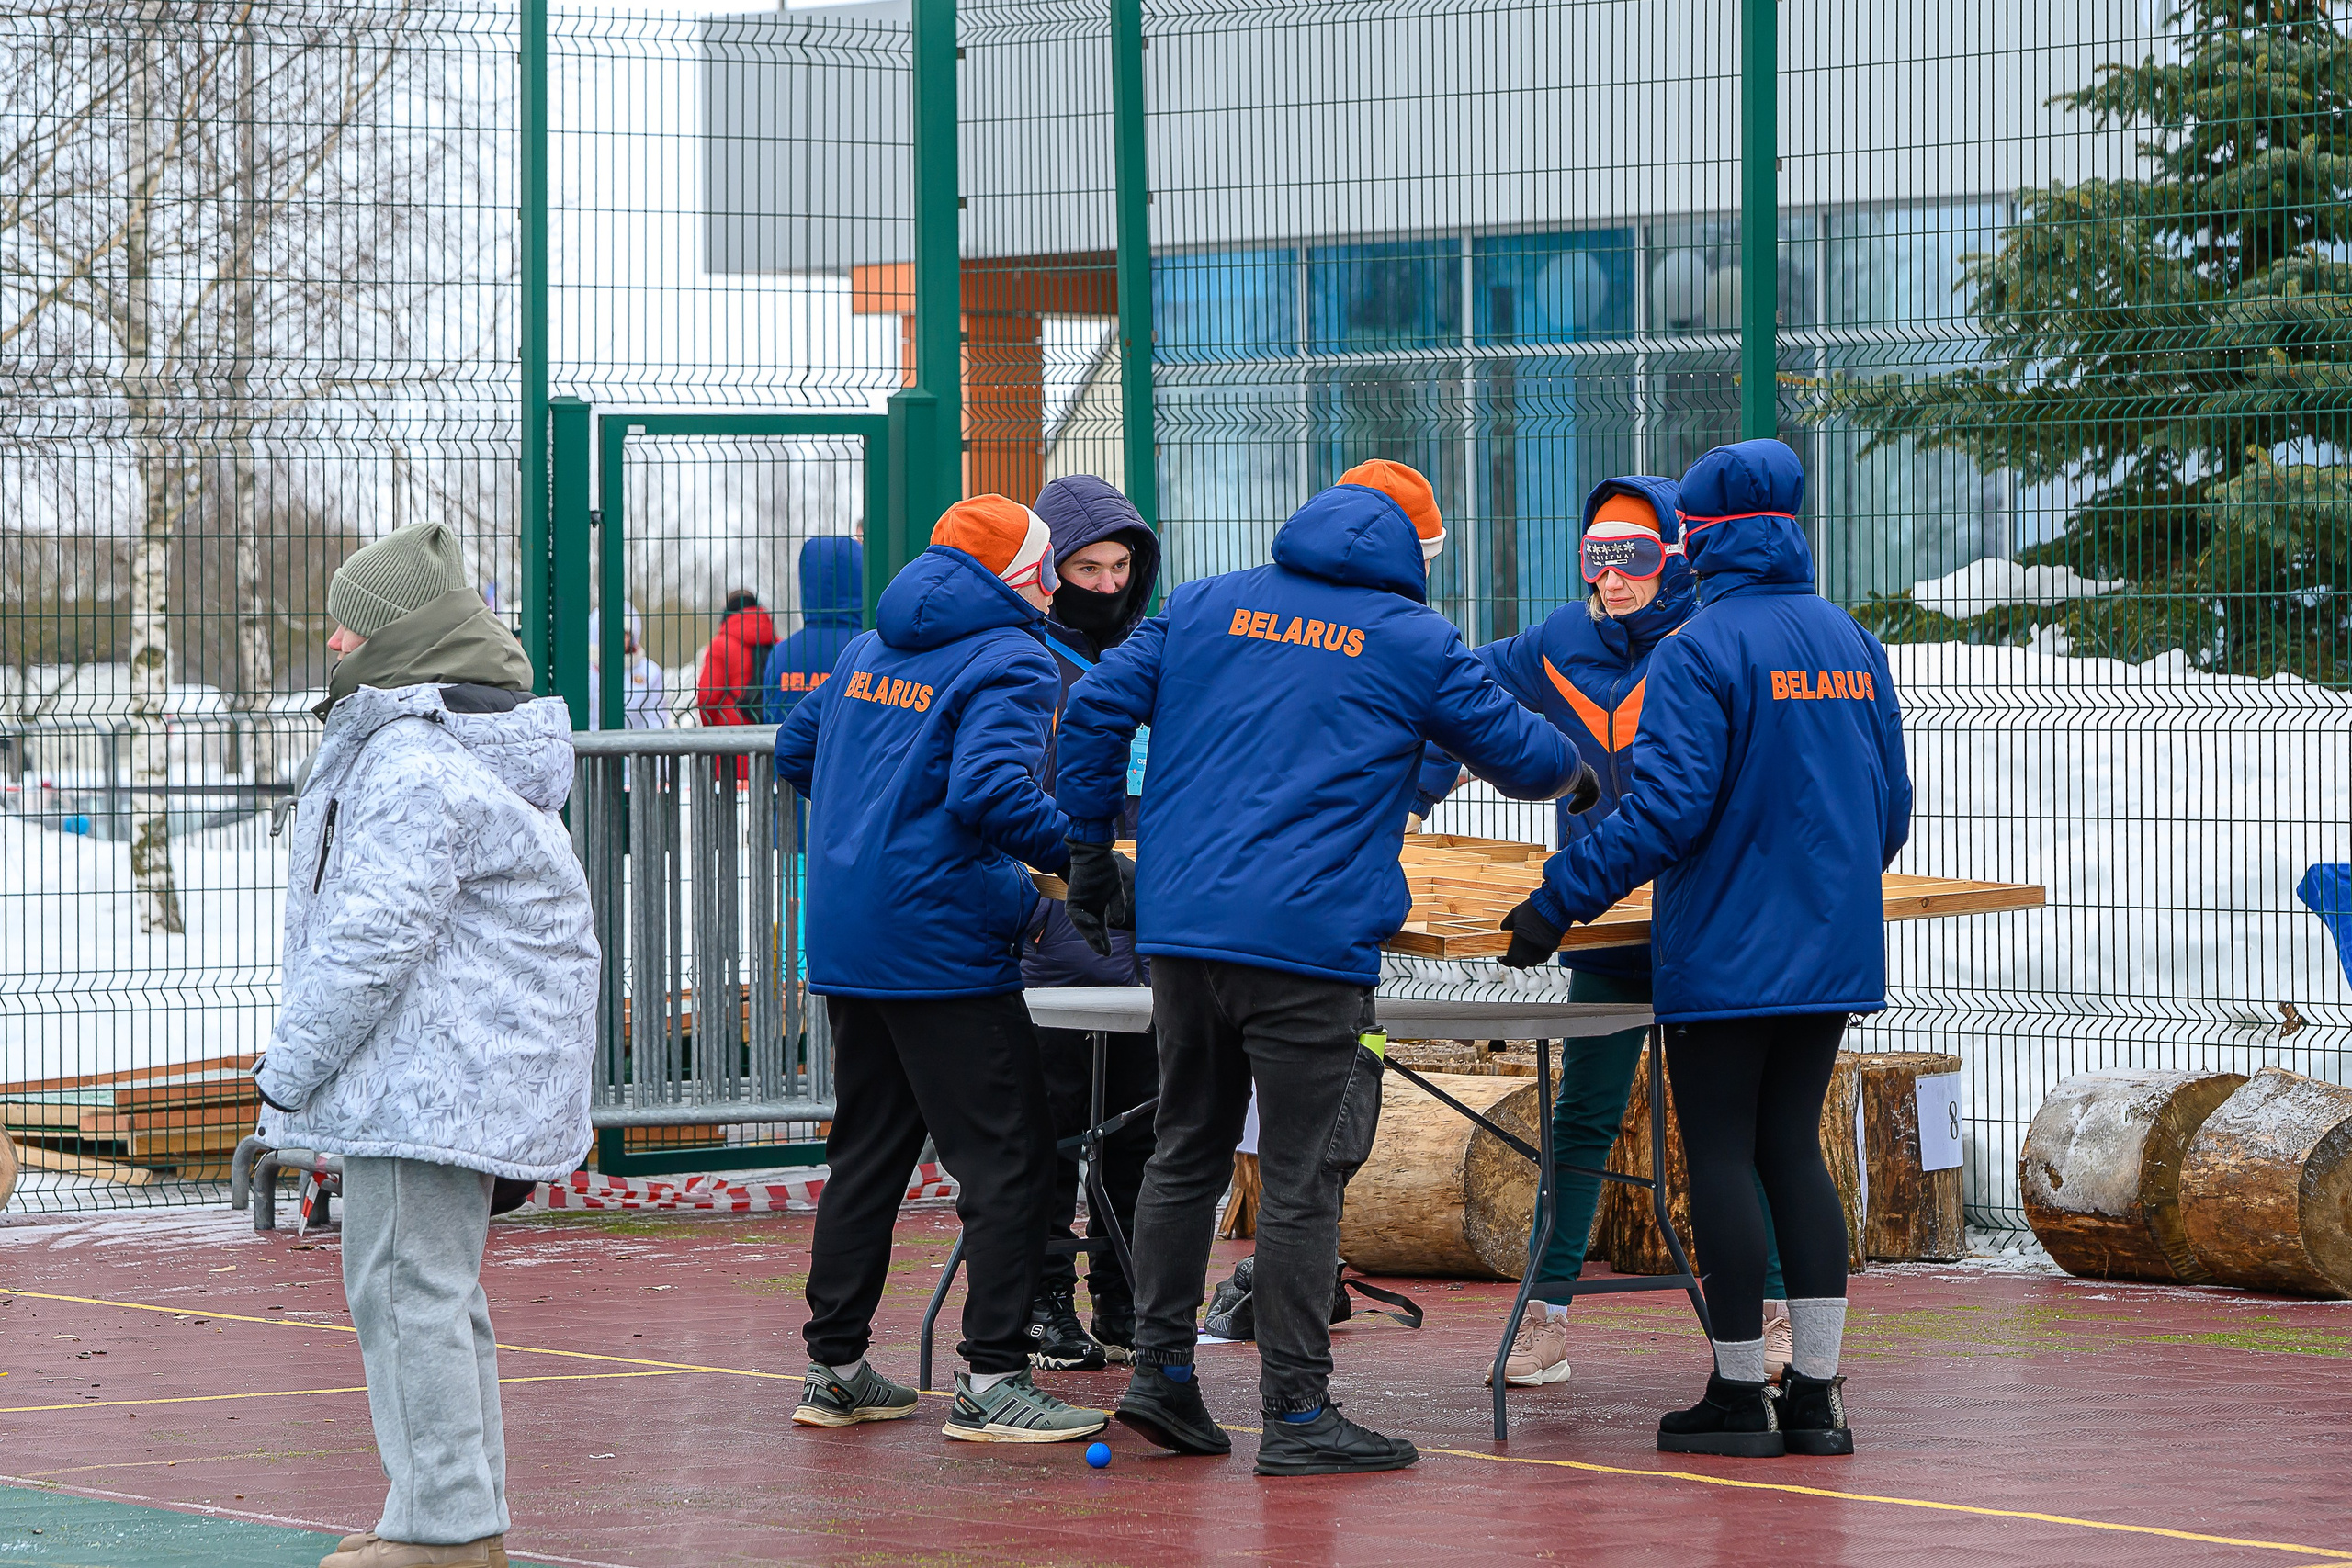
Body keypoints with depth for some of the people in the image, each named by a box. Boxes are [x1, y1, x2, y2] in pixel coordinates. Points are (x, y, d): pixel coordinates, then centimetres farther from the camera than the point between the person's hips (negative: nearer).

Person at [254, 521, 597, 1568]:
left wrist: (290, 1066, -15)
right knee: (438, 1288, 16)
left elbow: (374, 933, -22)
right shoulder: (482, 748, 18)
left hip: (427, 1069, -11)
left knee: (405, 1287, -8)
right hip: (470, 1068, 11)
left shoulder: (414, 761, -18)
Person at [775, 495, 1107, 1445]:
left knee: (867, 1151, 16)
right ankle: (990, 1382, -9)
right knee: (1009, 1161, -4)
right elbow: (990, 791, -25)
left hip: (846, 940, 8)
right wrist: (1092, 864, -17)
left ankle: (833, 1367, 19)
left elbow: (795, 751, 25)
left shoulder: (869, 650, 15)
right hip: (942, 948, -8)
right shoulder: (1010, 663, -10)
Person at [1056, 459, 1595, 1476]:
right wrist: (1581, 774, 36)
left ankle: (1160, 1371, 16)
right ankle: (1296, 1413, 0)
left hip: (1179, 925, 5)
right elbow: (1516, 752, 13)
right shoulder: (1413, 640, 4)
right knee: (1302, 1180, -1)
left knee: (1186, 1152, 16)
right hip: (1310, 937, -5)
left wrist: (1090, 855, 16)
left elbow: (1094, 712, 8)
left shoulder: (1205, 607, 13)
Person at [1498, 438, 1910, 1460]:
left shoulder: (1701, 650, -13)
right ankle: (1815, 1394, 7)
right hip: (1833, 953, 7)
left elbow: (1666, 806, -21)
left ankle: (1739, 1395, 2)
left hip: (1725, 954, -7)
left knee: (1722, 1156, 0)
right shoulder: (1852, 644, 9)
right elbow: (1890, 808, 15)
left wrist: (1558, 902, -17)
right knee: (1792, 1148, 11)